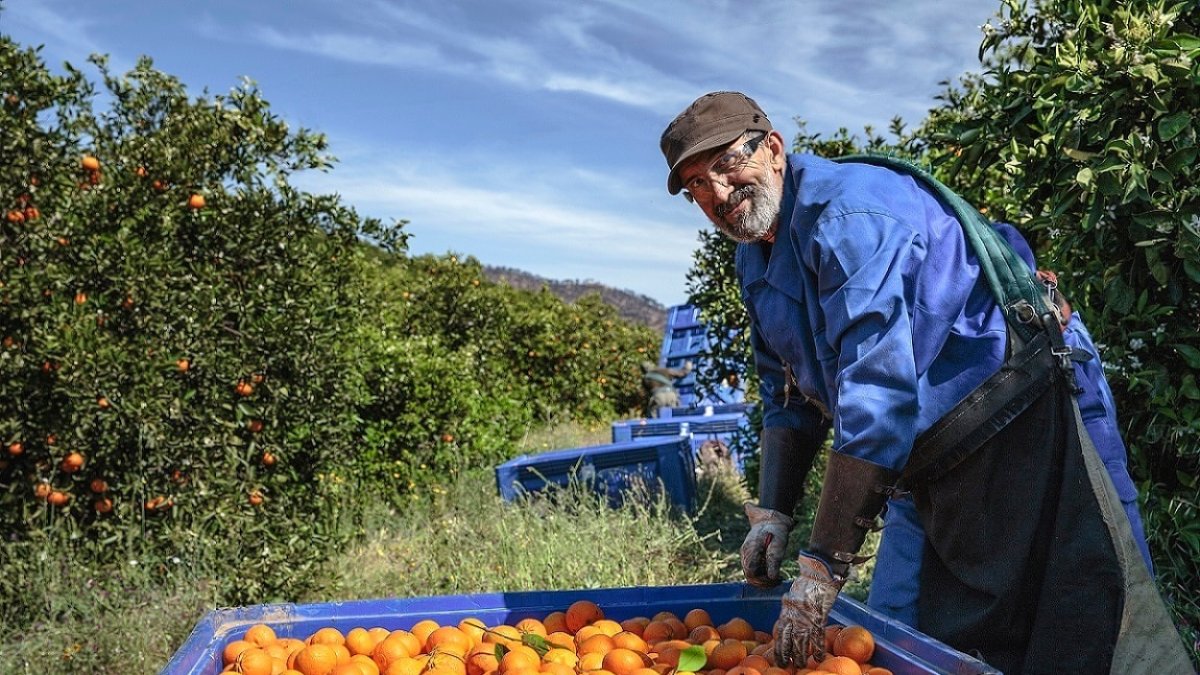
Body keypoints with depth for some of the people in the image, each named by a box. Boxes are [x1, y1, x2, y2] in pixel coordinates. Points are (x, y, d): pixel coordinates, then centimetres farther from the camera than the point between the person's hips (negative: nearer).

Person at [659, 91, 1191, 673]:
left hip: (1012, 428, -8)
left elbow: (879, 395, -30)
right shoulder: (754, 262, 8)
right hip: (935, 469, 9)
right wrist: (771, 513, 2)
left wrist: (821, 570, -29)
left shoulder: (847, 210, -22)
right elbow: (789, 399, 15)